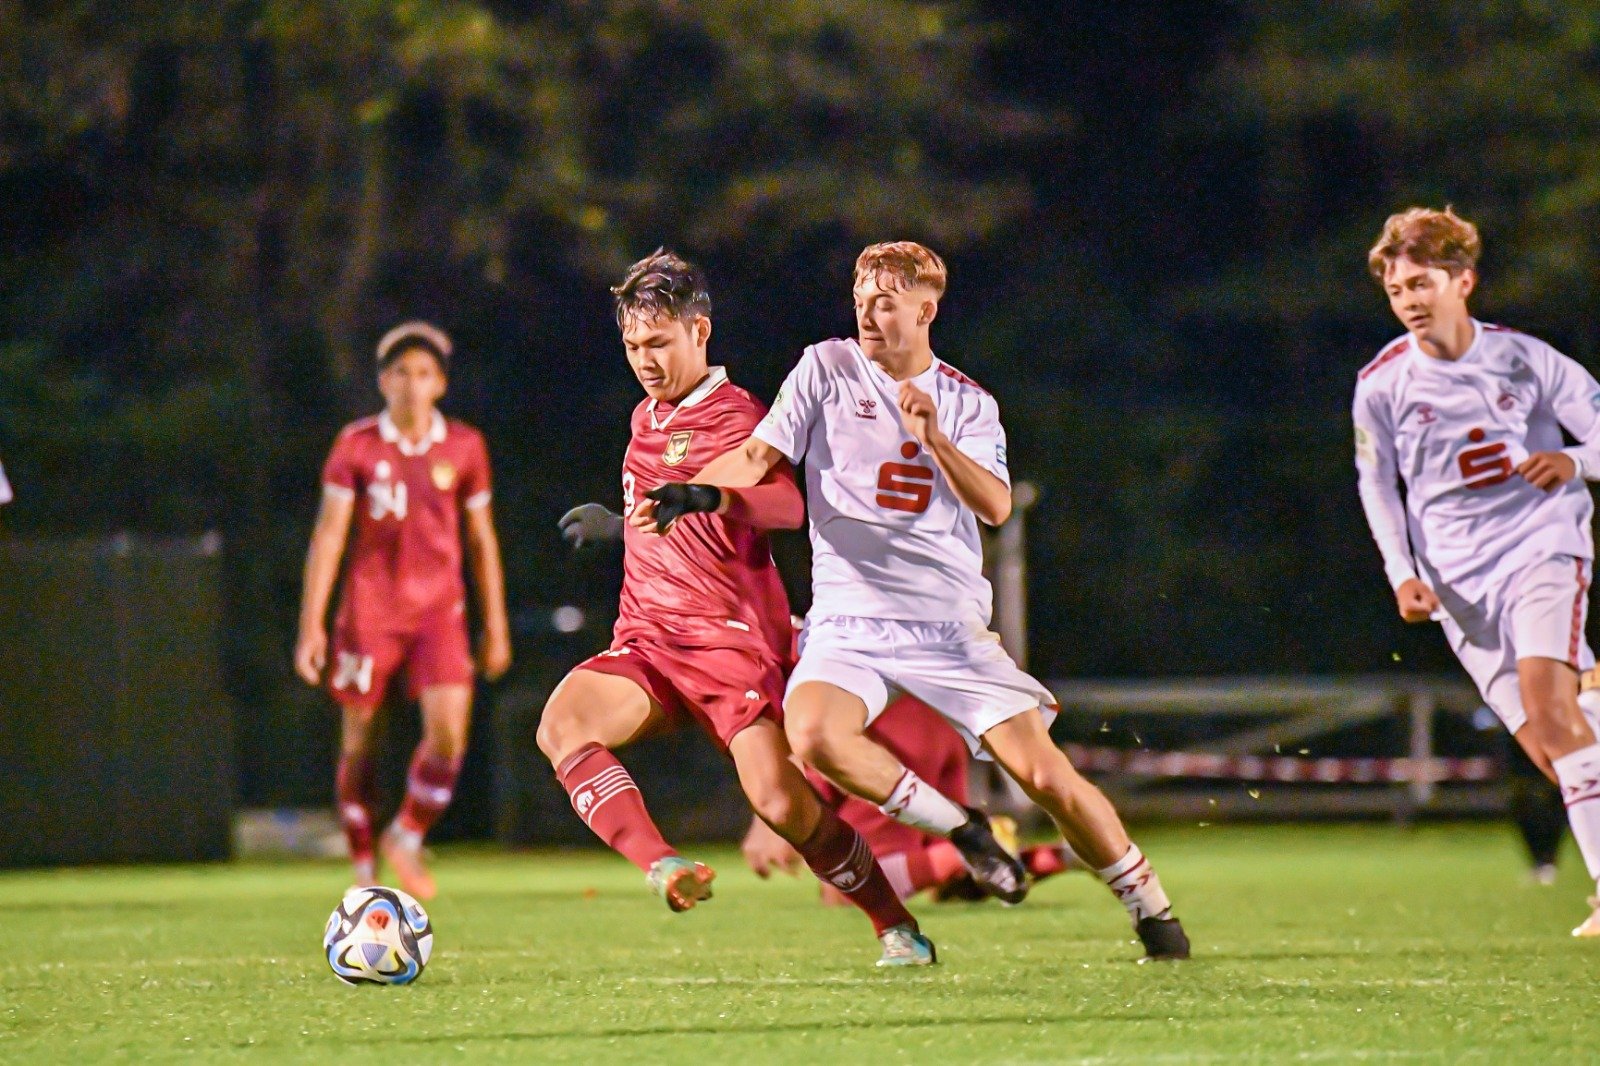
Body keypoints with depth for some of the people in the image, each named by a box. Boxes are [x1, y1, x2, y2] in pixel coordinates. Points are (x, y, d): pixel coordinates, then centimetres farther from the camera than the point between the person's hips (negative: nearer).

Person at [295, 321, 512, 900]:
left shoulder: (464, 447, 3)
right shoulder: (357, 445, -2)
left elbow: (481, 539, 11)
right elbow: (328, 534, -3)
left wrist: (495, 626, 11)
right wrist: (312, 623, -10)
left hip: (439, 608, 1)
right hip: (369, 608, -1)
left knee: (448, 731, -15)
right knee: (359, 741, 4)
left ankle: (407, 839, 9)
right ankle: (363, 869, 18)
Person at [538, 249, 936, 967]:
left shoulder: (736, 416, -6)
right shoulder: (647, 417, 20)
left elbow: (786, 504, -28)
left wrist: (707, 498, -44)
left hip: (729, 639, -7)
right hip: (645, 640, 7)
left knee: (782, 803, -18)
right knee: (561, 724, -24)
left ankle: (899, 928, 3)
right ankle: (662, 869, -34)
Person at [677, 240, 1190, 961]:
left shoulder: (969, 405, 7)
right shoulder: (826, 369, 5)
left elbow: (995, 506, -8)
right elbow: (757, 456, 2)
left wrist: (935, 440, -22)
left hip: (949, 628, 0)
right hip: (847, 623, 0)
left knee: (1045, 776, -10)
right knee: (814, 736, -32)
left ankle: (1152, 911, 9)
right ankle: (961, 831, -12)